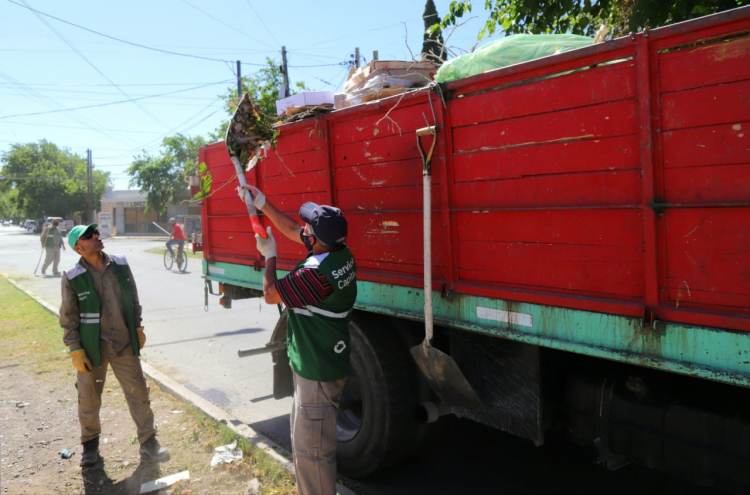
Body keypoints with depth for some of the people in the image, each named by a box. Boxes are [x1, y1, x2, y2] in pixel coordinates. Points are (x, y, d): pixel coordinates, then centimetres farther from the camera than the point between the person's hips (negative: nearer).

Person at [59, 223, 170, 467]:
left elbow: (133, 300, 10)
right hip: (92, 348, -2)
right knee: (89, 397, 12)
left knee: (138, 392, 3)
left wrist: (138, 328, 9)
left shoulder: (120, 265, -1)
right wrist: (75, 350, -8)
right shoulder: (73, 278, -10)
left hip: (124, 344, 2)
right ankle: (90, 443, 35)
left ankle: (148, 443, 16)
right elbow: (68, 318, -6)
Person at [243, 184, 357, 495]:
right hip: (327, 362, 11)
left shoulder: (316, 273, -30)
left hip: (317, 372, -10)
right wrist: (263, 204, 15)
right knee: (306, 441, 26)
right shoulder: (341, 253, -2)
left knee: (312, 451, 2)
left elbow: (270, 294, -15)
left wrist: (269, 256, 0)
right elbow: (291, 231, 14)